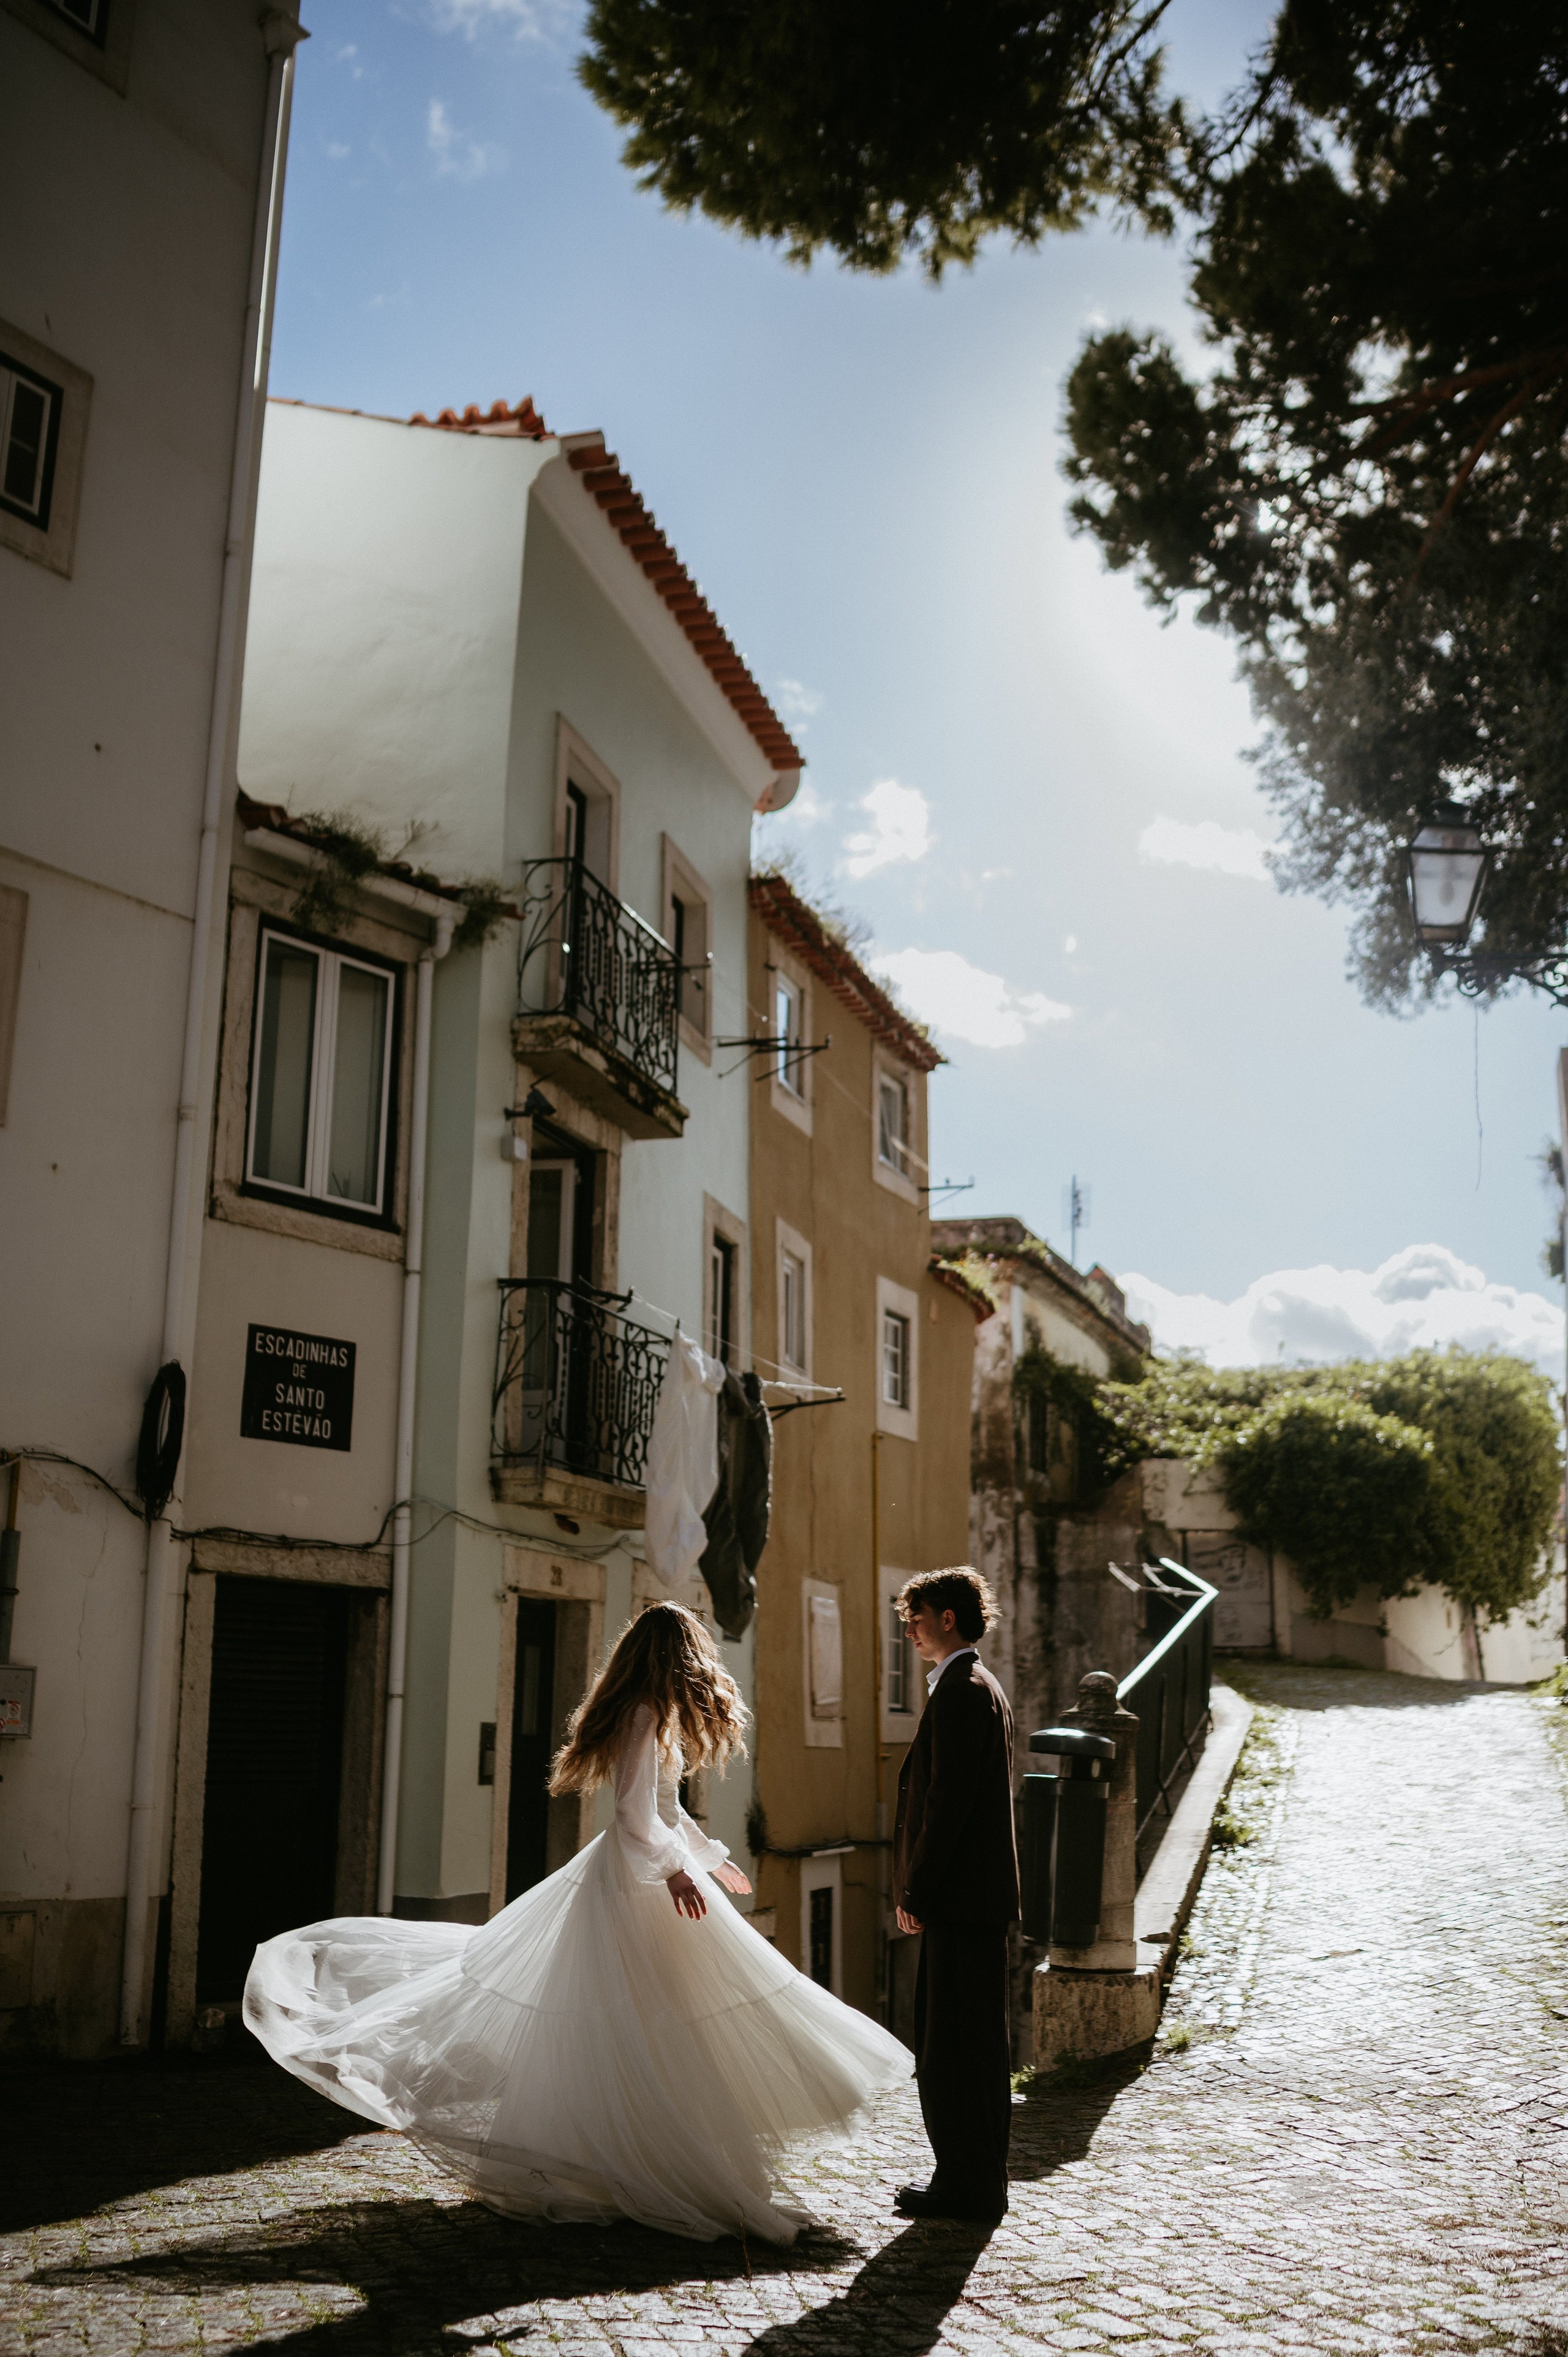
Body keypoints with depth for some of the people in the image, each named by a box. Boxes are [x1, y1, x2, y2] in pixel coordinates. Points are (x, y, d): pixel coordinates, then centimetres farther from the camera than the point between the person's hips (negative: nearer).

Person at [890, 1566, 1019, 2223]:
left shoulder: (960, 1691, -15)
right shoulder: (981, 1687, 17)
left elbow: (948, 1800, -21)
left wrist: (915, 1892, -16)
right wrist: (920, 1888, 18)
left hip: (961, 1898, -10)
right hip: (971, 1897, 10)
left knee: (956, 2047, -3)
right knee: (969, 2045, 15)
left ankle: (969, 2186, 4)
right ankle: (974, 2177, 23)